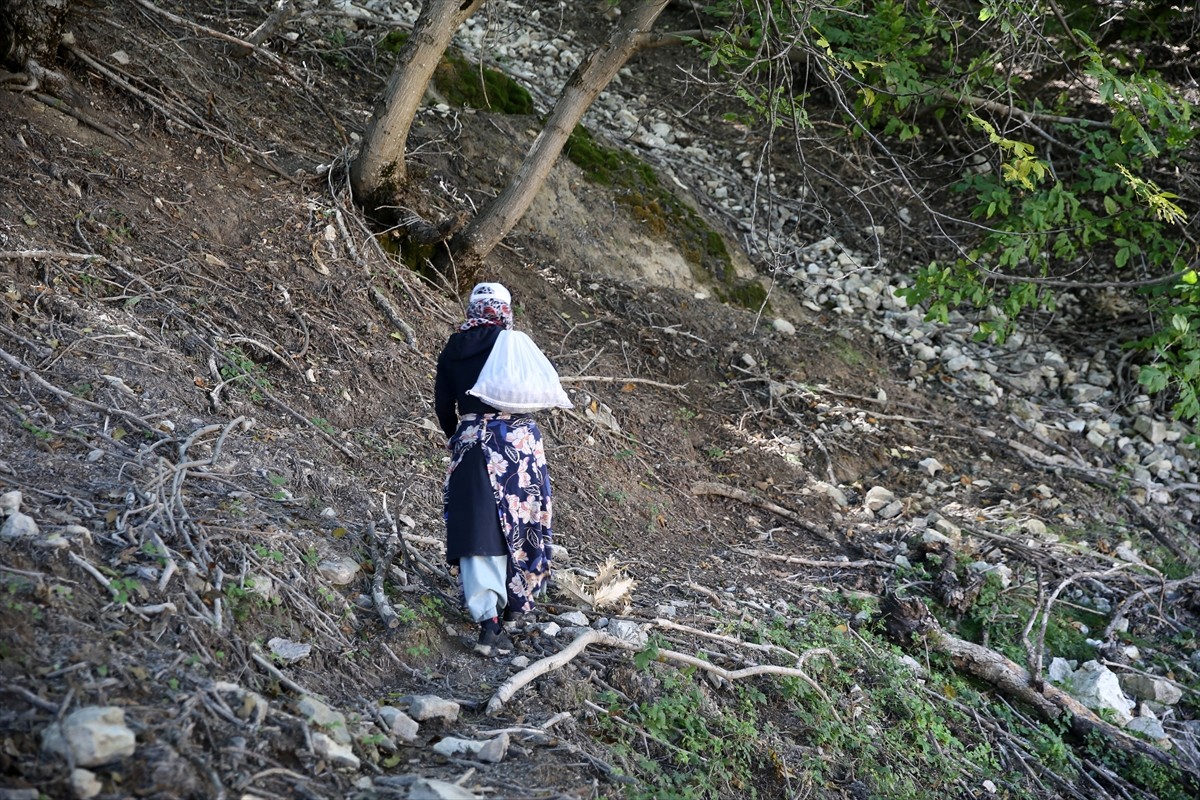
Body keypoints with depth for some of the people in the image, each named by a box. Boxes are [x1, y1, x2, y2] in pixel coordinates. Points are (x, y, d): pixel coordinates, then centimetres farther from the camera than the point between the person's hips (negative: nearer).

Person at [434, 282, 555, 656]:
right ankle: (515, 600, 29)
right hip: (516, 442, -2)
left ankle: (489, 620, -9)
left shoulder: (451, 351, 5)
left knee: (479, 528, -1)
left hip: (470, 444, 2)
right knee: (517, 522, 15)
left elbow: (443, 405, 8)